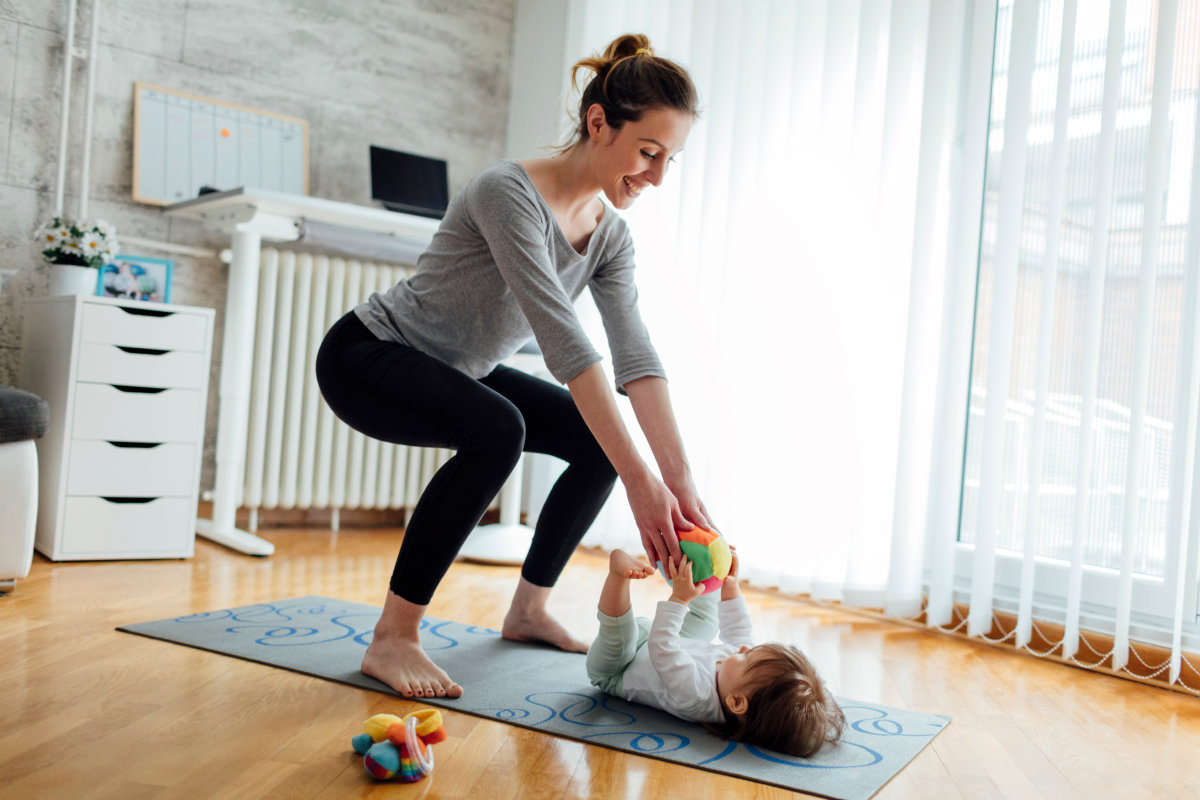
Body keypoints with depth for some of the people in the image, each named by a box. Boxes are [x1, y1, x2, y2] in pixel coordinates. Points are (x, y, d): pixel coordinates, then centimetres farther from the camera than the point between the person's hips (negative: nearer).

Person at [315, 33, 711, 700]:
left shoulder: (611, 236, -4)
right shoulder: (510, 192, -29)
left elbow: (637, 357, -13)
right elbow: (564, 339, -38)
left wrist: (681, 481, -24)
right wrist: (638, 479, -41)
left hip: (459, 372, 8)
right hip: (367, 356, -8)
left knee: (601, 439, -1)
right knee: (496, 428, -35)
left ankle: (529, 608, 13)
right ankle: (393, 639, -22)